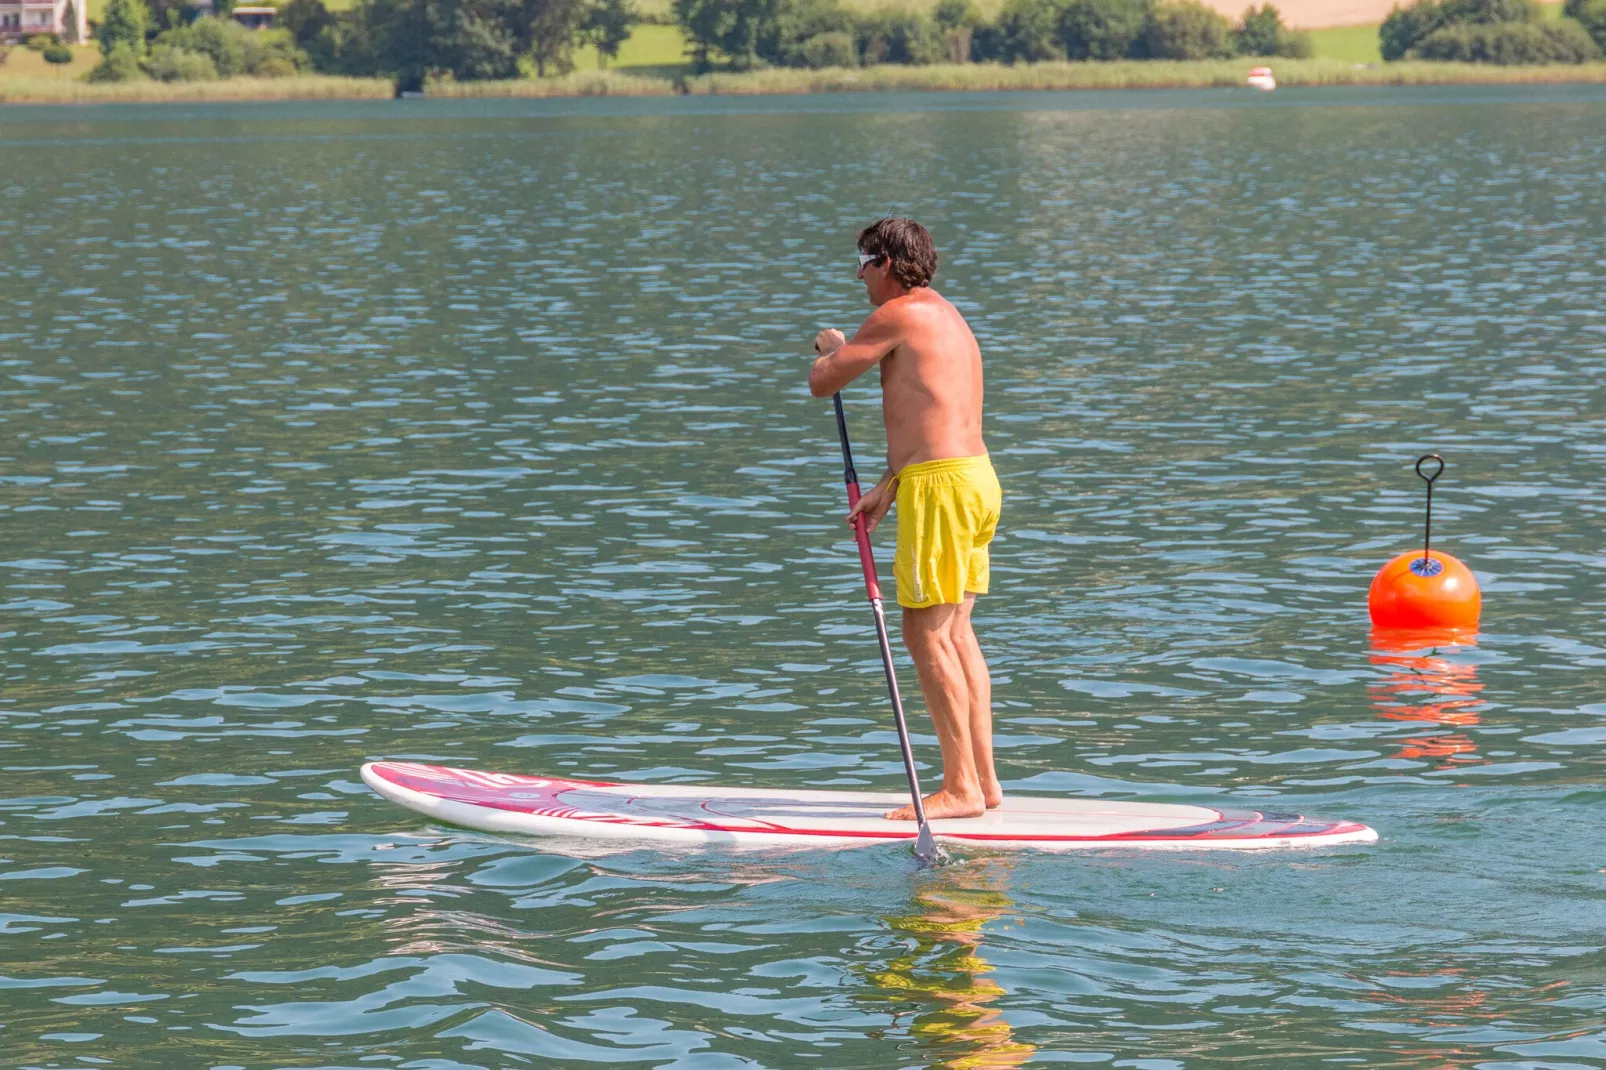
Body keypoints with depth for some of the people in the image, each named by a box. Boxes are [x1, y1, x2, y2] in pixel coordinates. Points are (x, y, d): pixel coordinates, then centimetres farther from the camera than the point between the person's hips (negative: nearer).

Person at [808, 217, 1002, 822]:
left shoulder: (898, 315, -8)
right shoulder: (947, 318, 21)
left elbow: (822, 383, -2)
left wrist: (830, 349, 19)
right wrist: (889, 487, 22)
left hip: (941, 486, -10)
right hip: (975, 476, 10)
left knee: (927, 635, -7)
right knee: (955, 633, 12)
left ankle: (961, 787, -7)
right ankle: (983, 778, 14)